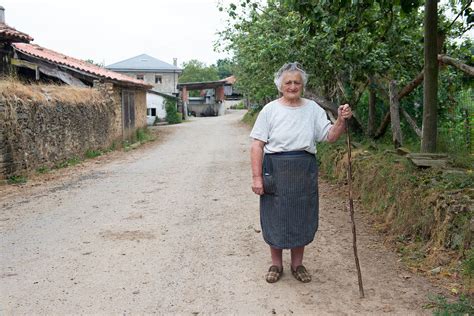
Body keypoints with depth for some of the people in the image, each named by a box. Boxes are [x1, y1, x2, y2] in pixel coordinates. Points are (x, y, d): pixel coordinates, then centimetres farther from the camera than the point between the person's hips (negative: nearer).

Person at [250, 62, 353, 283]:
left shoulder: (313, 109, 3)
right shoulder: (270, 110, -4)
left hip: (304, 173, 2)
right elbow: (257, 145, -7)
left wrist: (341, 120, -20)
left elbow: (330, 136, -1)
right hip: (275, 172, -2)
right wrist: (256, 176, -13)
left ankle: (297, 264, 30)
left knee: (301, 218, 11)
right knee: (275, 218, 7)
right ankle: (276, 264, 27)